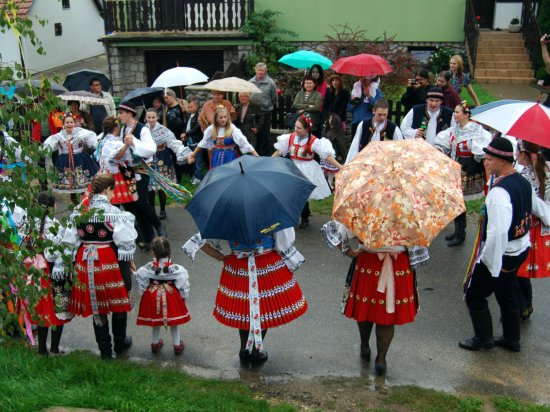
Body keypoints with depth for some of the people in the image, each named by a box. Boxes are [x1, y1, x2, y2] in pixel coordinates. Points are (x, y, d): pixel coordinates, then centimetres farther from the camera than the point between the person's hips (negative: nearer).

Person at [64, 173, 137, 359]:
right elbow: (125, 241, -10)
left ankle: (104, 350, 22)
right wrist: (130, 260, 5)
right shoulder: (114, 212, -13)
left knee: (97, 308, 14)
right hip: (110, 263, -4)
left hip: (85, 263, 4)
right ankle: (120, 342, 32)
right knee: (118, 304, 16)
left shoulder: (78, 211, 1)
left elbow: (70, 241, 6)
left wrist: (78, 260, 16)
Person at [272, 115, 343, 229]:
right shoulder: (290, 137, -2)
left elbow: (327, 156, -16)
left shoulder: (314, 142, -14)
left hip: (307, 171, -4)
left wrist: (340, 167, -21)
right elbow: (279, 151, 8)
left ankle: (305, 219, 21)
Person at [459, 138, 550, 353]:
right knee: (507, 294, 23)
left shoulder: (499, 192, -29)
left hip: (501, 254, -9)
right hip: (521, 250, 9)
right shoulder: (523, 181, 1)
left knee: (474, 294, 8)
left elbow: (498, 232, -35)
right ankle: (512, 340, 37)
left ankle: (483, 338, 23)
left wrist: (492, 265, -28)